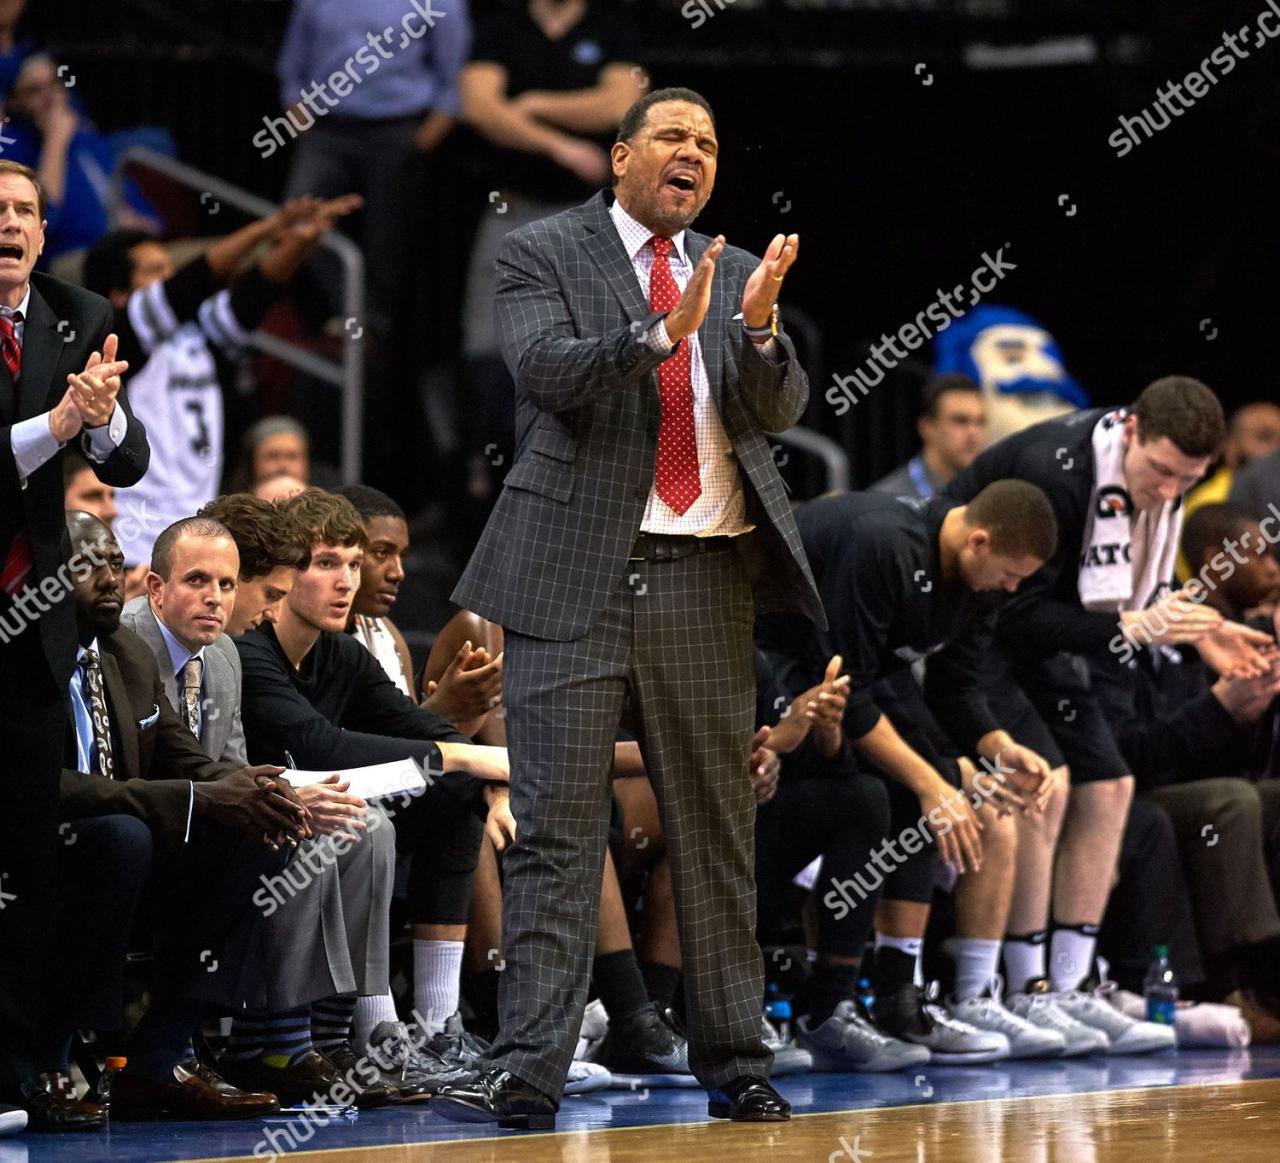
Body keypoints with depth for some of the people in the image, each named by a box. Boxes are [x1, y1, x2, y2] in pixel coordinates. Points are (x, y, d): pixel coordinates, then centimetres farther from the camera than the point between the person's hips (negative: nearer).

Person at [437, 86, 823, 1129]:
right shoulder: (545, 255, 4)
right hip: (577, 573, -4)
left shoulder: (733, 272, 15)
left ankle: (735, 1063, 15)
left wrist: (760, 327, -15)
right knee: (556, 827, -7)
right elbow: (547, 370, -13)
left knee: (719, 828, 8)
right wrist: (664, 331, -26)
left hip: (706, 577, 4)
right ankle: (528, 1074, -10)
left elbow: (782, 412, 4)